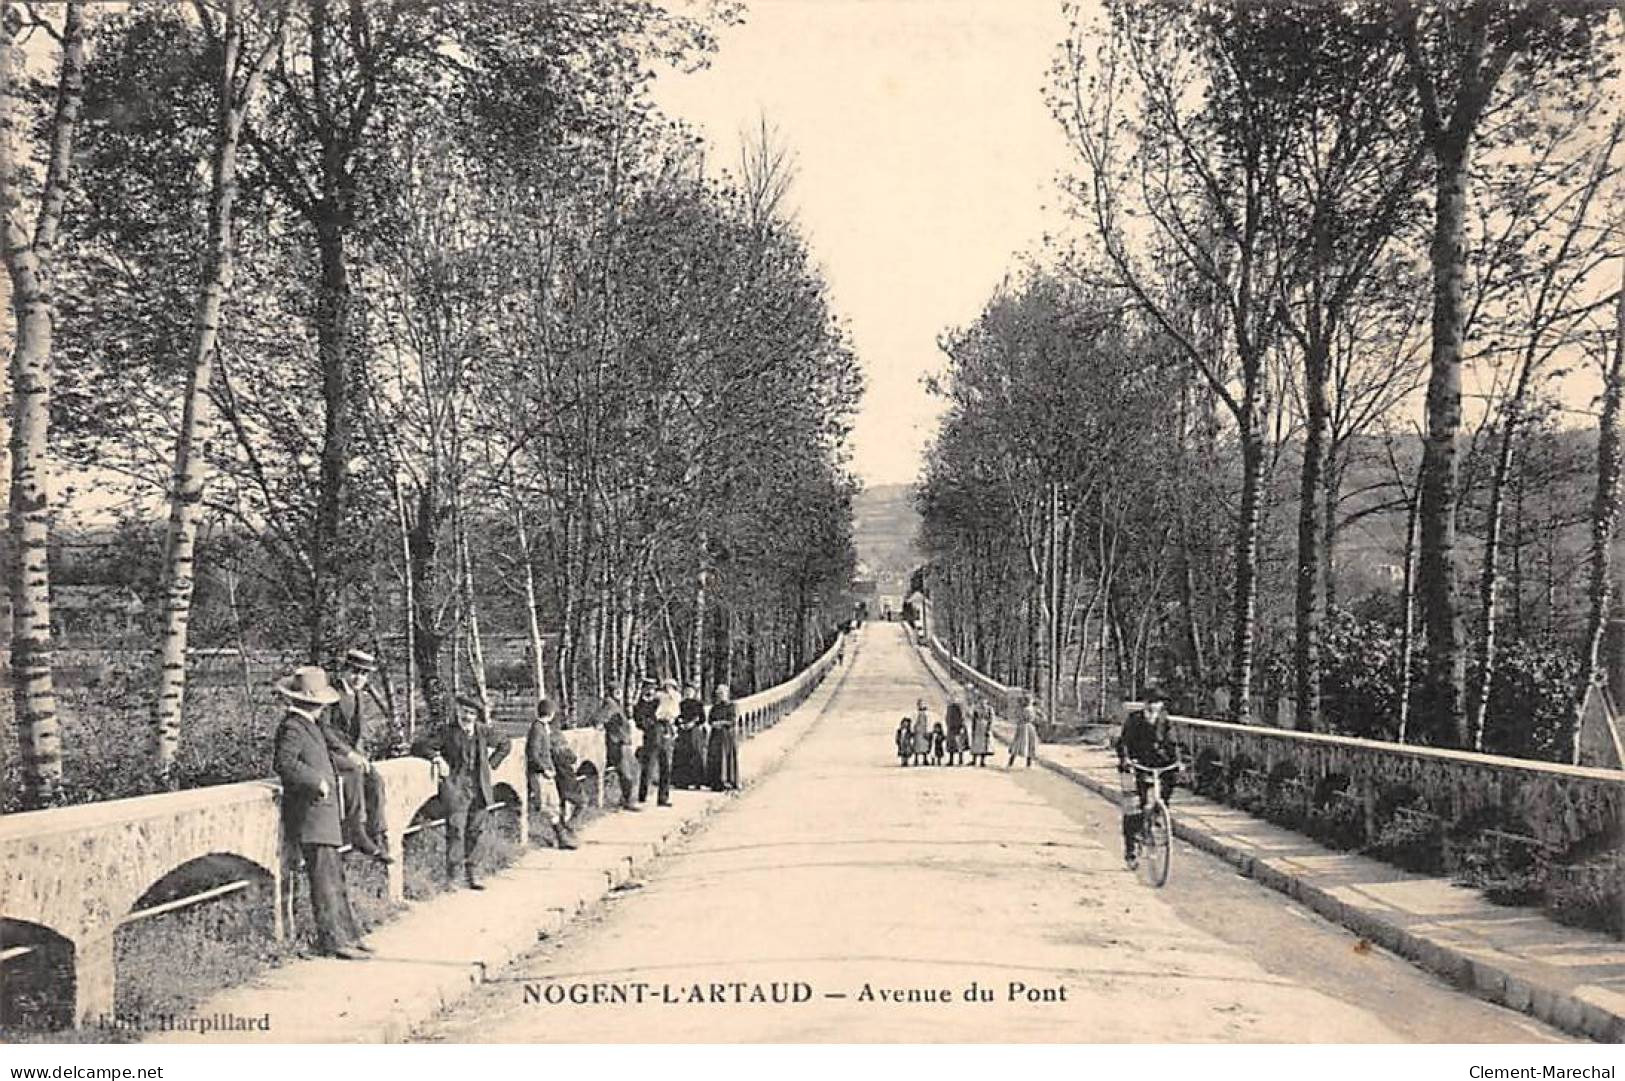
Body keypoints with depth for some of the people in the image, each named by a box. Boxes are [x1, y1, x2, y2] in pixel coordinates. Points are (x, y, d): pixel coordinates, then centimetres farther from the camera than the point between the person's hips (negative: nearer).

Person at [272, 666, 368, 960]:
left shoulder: (310, 725, 17)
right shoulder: (292, 727, -13)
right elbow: (285, 762, -26)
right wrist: (317, 781, -28)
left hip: (323, 817, 10)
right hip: (309, 817, -10)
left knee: (336, 878, 14)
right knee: (325, 880, -7)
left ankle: (347, 934, 21)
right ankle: (332, 941, -2)